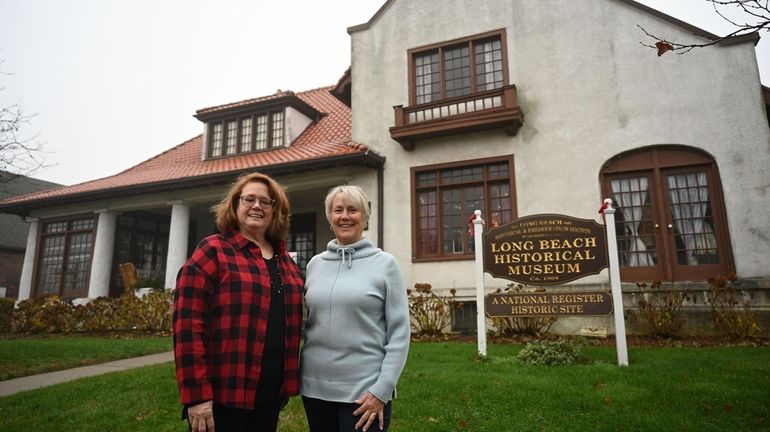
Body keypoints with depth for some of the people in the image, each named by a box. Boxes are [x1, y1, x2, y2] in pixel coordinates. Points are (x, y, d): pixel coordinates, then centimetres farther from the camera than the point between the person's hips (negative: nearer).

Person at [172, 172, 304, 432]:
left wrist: (288, 382, 12)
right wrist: (197, 396, -17)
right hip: (223, 395, -5)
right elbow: (188, 324, -13)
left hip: (271, 393, 6)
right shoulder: (213, 251, -7)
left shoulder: (285, 260, 10)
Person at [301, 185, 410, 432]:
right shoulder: (315, 264, 6)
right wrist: (298, 374, 8)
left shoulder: (385, 264, -5)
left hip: (364, 391, -3)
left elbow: (399, 333, -7)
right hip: (315, 388, 4)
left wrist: (381, 391, -12)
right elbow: (307, 324, 13)